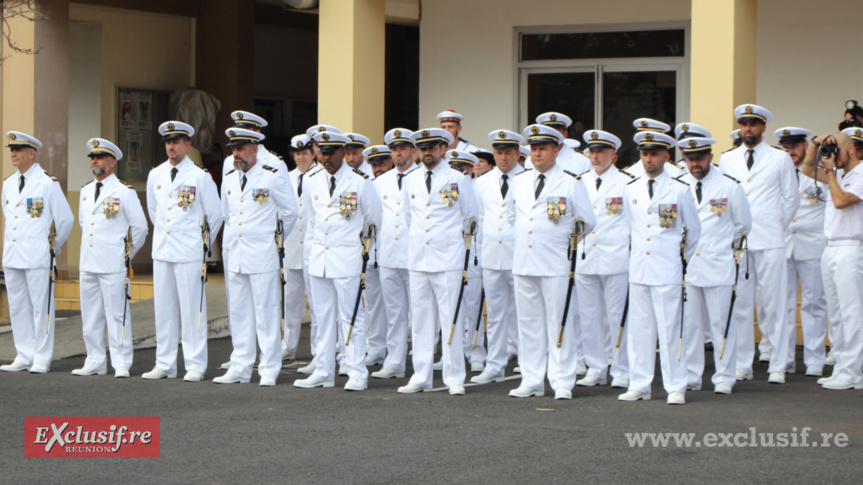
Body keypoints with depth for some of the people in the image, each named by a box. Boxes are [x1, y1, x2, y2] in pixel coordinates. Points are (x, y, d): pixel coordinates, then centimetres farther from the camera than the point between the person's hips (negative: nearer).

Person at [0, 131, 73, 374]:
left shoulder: (47, 183, -6)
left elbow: (65, 218, -2)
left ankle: (42, 359, 0)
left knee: (41, 307, -4)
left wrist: (53, 246, 5)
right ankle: (24, 356, 12)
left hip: (38, 256, -6)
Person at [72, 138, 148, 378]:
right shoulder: (85, 191, 15)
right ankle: (95, 362, 15)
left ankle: (121, 364, -2)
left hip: (113, 265, -6)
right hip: (87, 264, 6)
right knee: (90, 316, 8)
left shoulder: (125, 192, -4)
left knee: (117, 314, -5)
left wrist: (127, 253, 4)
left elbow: (140, 227, -1)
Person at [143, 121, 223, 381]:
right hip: (161, 250, 5)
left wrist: (203, 243, 8)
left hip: (189, 253, -5)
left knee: (192, 309, -5)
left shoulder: (200, 177, -4)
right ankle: (165, 364, 12)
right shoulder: (155, 176, 10)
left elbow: (215, 214, 3)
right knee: (163, 309, 6)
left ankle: (195, 366, 0)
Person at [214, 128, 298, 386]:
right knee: (239, 312, 8)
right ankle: (240, 368, 13)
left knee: (267, 312, -4)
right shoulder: (229, 180, 13)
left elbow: (290, 212, 3)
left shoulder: (272, 178, -6)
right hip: (237, 256, 6)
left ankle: (269, 370, 0)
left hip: (263, 256, -6)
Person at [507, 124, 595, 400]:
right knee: (529, 324, 7)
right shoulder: (520, 181, 12)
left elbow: (588, 222, 3)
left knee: (559, 323, -3)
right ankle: (531, 381, 13)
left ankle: (562, 382, 1)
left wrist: (566, 237, 6)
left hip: (556, 265, -5)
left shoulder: (571, 183, -2)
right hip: (523, 262, 5)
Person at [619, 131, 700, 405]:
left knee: (670, 329, -4)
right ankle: (639, 385, 12)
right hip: (638, 268, 4)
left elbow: (694, 230, 9)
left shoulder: (680, 191, -1)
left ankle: (676, 388, 2)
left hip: (667, 269, -4)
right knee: (639, 328, 5)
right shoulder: (630, 191, 10)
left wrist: (688, 261, 15)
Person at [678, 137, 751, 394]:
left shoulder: (730, 187, 1)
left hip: (718, 266, -2)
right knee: (687, 324, 3)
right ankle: (690, 377, 11)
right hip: (684, 266, 2)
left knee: (721, 324, -1)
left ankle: (724, 378, 6)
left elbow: (743, 225, 10)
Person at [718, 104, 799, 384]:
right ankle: (742, 365, 9)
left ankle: (777, 367, 0)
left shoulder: (780, 159, 6)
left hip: (768, 242, -2)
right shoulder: (726, 160, 12)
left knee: (773, 304, -4)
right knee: (738, 304, 2)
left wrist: (777, 226, 8)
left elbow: (792, 198, 11)